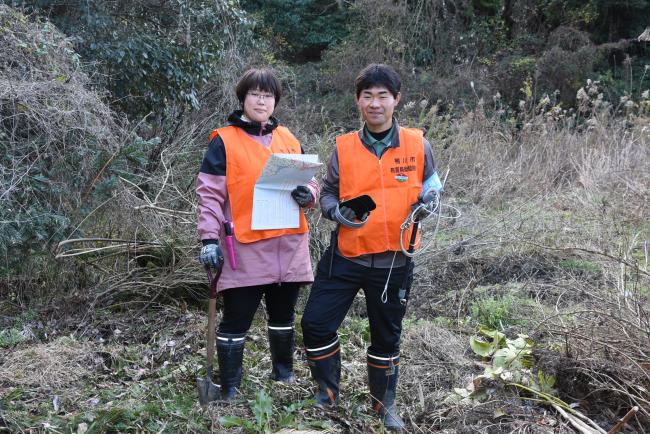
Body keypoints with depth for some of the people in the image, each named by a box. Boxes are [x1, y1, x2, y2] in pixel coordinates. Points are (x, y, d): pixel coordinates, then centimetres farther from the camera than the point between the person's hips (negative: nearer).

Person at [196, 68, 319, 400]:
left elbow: (308, 182, 18)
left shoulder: (289, 140, 13)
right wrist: (210, 238, -14)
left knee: (283, 316, 18)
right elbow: (209, 192, -5)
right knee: (236, 321, 1)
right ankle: (229, 391, 13)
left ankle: (284, 375, 36)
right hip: (245, 249, -5)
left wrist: (307, 194, -6)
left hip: (289, 247, 5)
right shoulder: (224, 141, -1)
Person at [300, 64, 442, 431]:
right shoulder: (344, 147, -3)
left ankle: (385, 404, 37)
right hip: (345, 256, 1)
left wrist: (428, 201, -12)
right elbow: (328, 194, 6)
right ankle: (328, 393, 25)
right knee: (316, 324, -1)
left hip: (393, 261, 0)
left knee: (387, 336, 15)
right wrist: (337, 212, -16)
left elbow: (433, 186, 10)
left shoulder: (418, 144, -3)